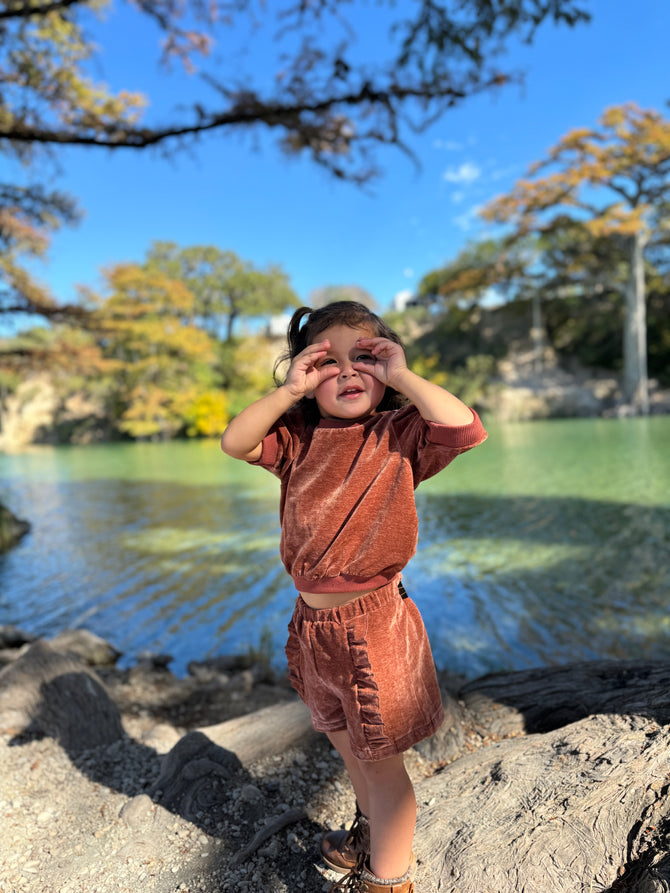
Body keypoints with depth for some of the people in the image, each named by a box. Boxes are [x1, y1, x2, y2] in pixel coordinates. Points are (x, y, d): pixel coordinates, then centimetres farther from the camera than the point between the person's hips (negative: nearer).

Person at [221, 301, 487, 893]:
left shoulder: (399, 435, -11)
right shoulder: (297, 437, 1)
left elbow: (468, 429, -26)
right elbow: (236, 442, -9)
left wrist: (402, 377, -22)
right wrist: (289, 391, -16)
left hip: (371, 622, -6)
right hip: (312, 621, 6)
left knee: (379, 759, 14)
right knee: (346, 743, 29)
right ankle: (369, 833, 59)